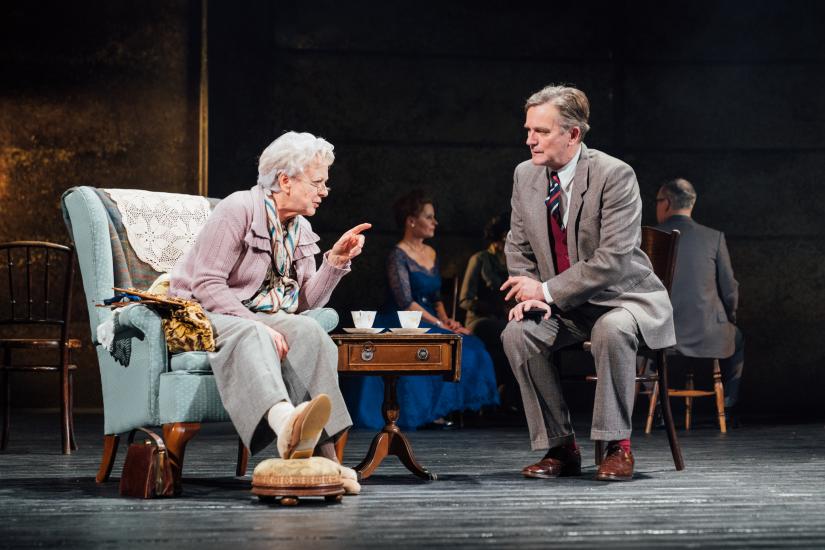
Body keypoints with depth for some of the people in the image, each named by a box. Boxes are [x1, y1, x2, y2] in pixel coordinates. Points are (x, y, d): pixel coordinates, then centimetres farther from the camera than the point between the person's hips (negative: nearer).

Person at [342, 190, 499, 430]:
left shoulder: (431, 254, 17)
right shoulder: (398, 255, -8)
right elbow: (406, 302, -16)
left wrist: (446, 319, 0)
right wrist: (440, 324, -18)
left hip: (428, 324, 8)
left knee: (470, 346, -17)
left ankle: (442, 411, -19)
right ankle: (431, 411, -22)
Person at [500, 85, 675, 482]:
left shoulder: (615, 175, -18)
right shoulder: (525, 175, 2)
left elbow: (613, 260, -24)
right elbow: (518, 246, 11)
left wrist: (547, 290, -23)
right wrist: (530, 294, -9)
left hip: (623, 299, -5)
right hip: (563, 305, 6)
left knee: (611, 330, -38)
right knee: (517, 333, -22)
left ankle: (617, 445, -23)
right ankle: (560, 447, -11)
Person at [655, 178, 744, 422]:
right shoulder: (714, 238, -5)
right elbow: (730, 291, -1)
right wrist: (727, 318, 19)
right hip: (708, 335, 0)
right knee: (736, 339, 34)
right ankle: (728, 408, 33)